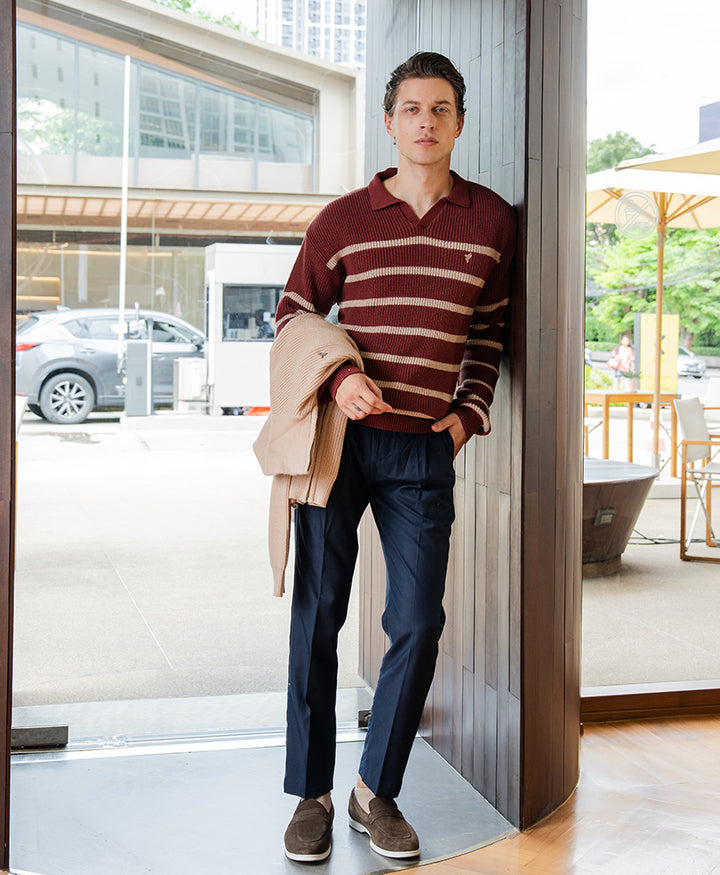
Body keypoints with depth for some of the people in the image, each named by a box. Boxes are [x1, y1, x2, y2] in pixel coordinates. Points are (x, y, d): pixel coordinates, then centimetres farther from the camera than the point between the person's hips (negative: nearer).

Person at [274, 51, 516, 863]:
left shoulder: (492, 220, 7)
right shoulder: (342, 219, 2)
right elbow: (293, 315, 8)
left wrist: (470, 410, 5)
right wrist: (337, 377, -10)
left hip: (425, 451, 1)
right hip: (339, 436, -1)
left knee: (418, 625, 0)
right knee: (318, 616, 2)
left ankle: (375, 791, 17)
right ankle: (311, 795, 15)